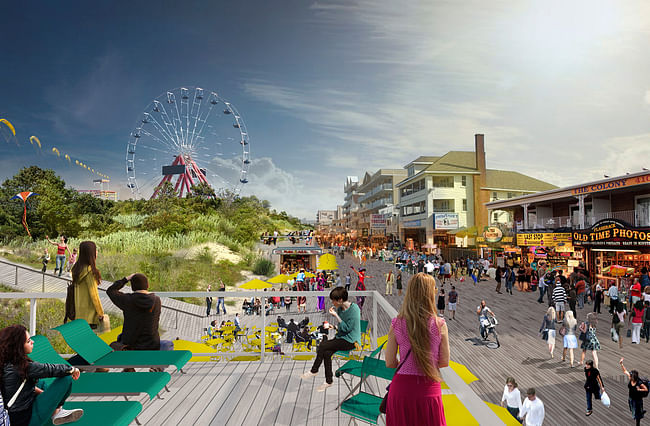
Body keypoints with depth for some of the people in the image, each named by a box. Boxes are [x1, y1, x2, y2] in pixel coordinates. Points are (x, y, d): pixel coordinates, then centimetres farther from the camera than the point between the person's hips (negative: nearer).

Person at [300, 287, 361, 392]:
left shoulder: (354, 309, -19)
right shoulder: (340, 308, 4)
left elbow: (347, 328, -20)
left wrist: (336, 316, -23)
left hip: (351, 341, -7)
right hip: (341, 337, 7)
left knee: (322, 346, -16)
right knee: (326, 353, -16)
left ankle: (314, 371, 4)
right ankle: (328, 381, -3)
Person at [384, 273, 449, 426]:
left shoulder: (396, 324, -8)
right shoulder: (439, 324, -10)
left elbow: (390, 363, -3)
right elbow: (444, 362, -1)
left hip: (401, 389, 1)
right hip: (429, 391, 0)